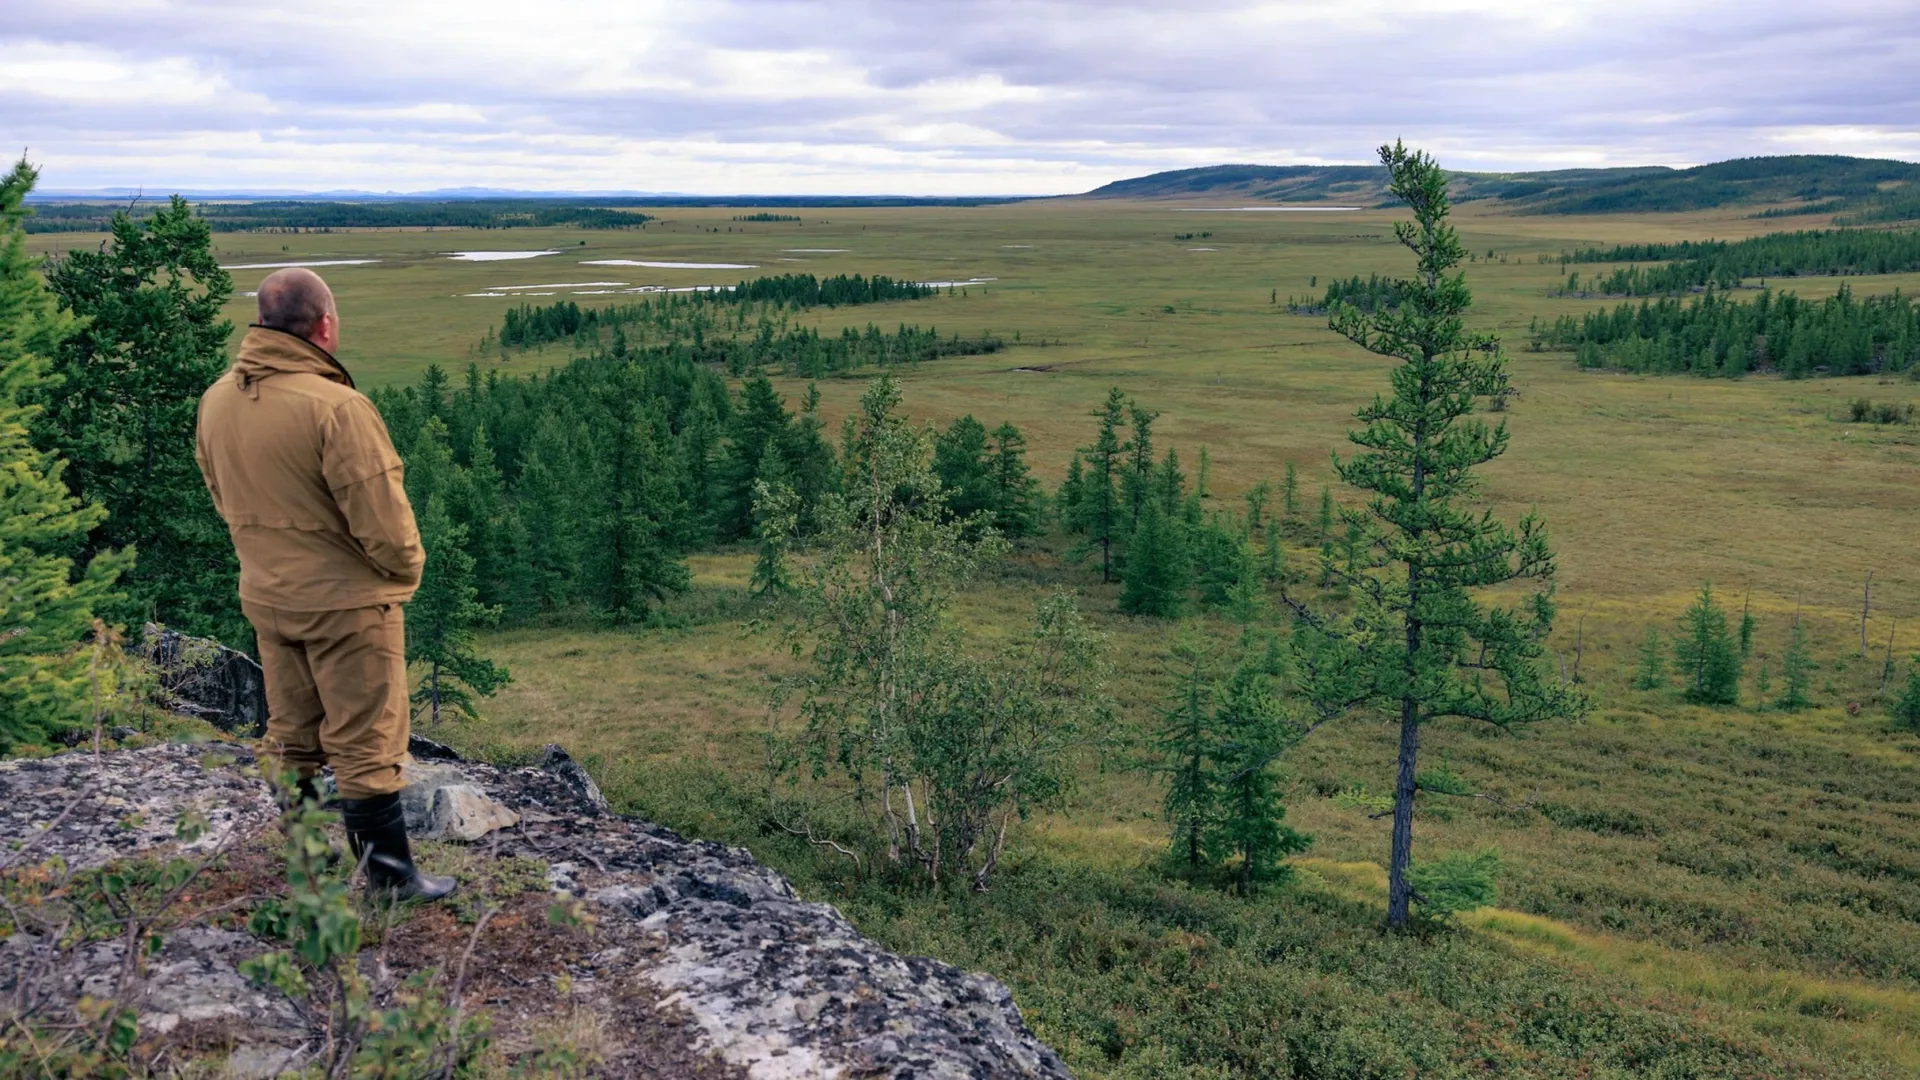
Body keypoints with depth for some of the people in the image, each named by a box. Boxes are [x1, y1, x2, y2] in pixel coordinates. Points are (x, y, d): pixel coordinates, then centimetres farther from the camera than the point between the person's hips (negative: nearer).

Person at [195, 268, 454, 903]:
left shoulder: (217, 399, 0)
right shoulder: (335, 406, -24)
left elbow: (222, 494, 12)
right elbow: (379, 514, -23)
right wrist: (406, 567, -4)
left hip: (265, 597, 7)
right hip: (346, 601, -7)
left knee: (291, 737, 20)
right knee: (365, 746, 3)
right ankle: (390, 879, 11)